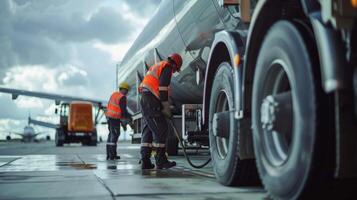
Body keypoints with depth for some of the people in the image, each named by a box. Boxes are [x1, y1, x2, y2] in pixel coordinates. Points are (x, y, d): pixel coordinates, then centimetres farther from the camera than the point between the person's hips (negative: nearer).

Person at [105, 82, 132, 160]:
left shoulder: (114, 94, 14)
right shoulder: (122, 97, -12)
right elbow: (123, 110, -15)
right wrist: (128, 118, 0)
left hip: (109, 116, 9)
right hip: (115, 118, -9)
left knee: (111, 134, 13)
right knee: (115, 135, -5)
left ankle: (109, 155, 15)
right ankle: (112, 155, -8)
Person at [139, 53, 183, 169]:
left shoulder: (157, 66, 28)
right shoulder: (167, 67, -2)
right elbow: (163, 88, -14)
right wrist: (166, 109, -12)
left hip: (144, 99, 10)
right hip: (151, 100, -10)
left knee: (148, 130, 10)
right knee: (161, 130, -8)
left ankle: (145, 161, 8)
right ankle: (161, 161, -7)